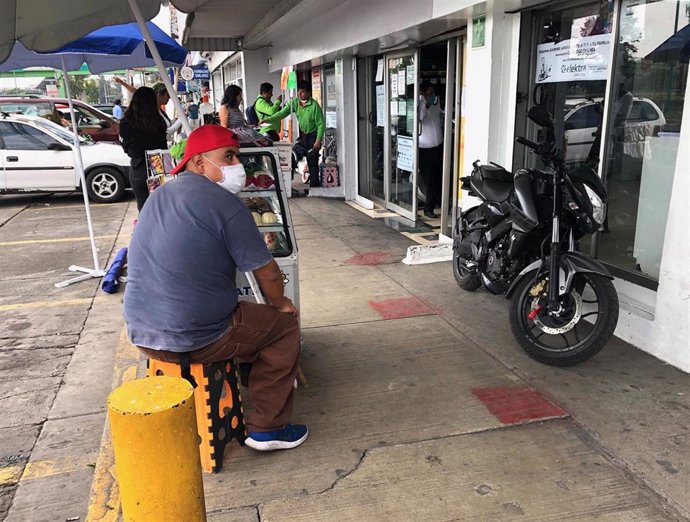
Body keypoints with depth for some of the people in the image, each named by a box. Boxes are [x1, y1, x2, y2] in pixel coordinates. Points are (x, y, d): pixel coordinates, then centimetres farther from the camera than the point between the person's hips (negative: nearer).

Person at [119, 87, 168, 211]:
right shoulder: (158, 122, -11)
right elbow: (163, 146, 1)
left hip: (138, 169, 0)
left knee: (143, 206, 11)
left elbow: (126, 147, 4)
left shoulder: (125, 123, -8)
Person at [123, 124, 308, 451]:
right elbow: (266, 272, -11)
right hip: (195, 340, -8)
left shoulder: (157, 197, 10)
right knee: (285, 322, 11)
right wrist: (279, 303, 10)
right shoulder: (223, 202, -15)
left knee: (242, 313, 33)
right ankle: (267, 428, 15)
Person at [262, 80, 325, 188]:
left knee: (313, 163, -1)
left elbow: (321, 124, -12)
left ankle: (314, 186, 9)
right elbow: (282, 113, -8)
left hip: (312, 136, -5)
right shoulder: (295, 102, 0)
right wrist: (268, 119, -23)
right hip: (300, 136, 5)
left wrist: (318, 140, -18)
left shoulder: (314, 105, -14)